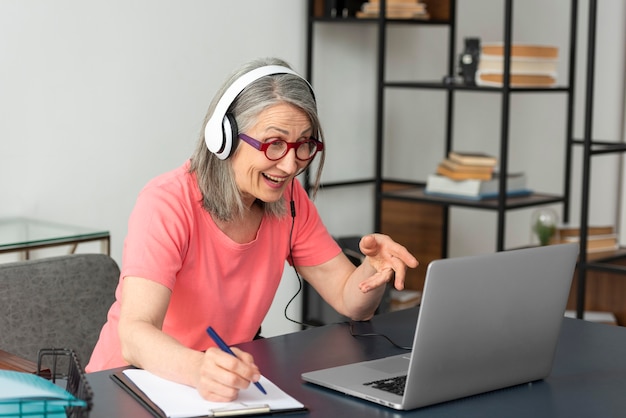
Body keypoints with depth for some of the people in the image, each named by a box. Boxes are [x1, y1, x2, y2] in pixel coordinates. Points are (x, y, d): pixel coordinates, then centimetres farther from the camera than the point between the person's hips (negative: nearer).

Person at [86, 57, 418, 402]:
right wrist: (197, 369, -51)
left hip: (231, 383, 5)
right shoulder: (168, 204, -19)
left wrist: (376, 268, -21)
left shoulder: (289, 199, -2)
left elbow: (351, 302, 2)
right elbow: (135, 336, -31)